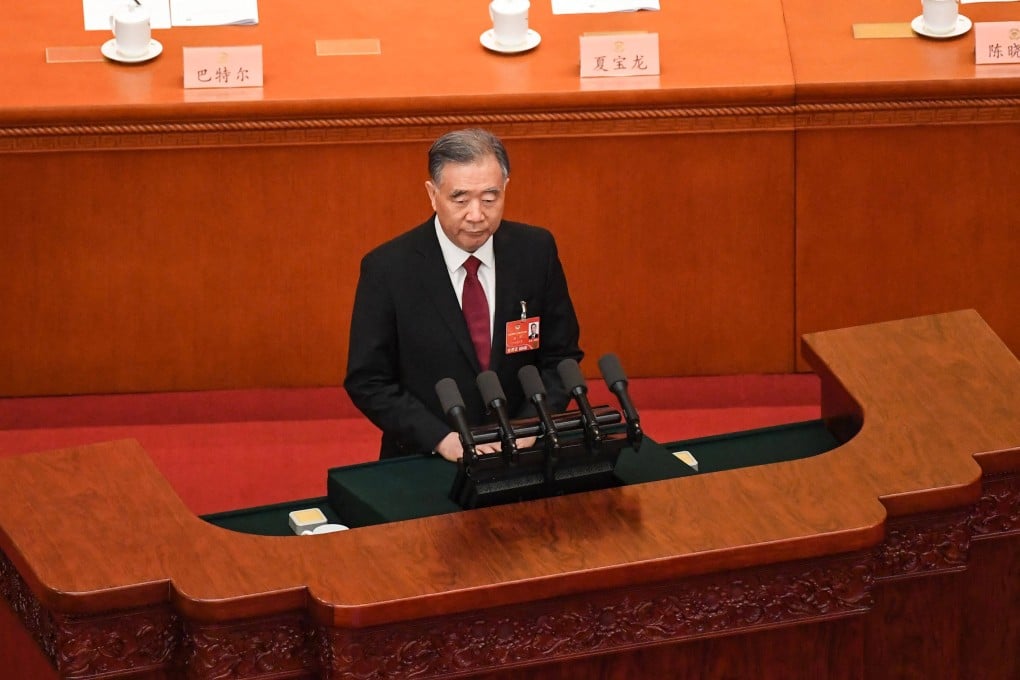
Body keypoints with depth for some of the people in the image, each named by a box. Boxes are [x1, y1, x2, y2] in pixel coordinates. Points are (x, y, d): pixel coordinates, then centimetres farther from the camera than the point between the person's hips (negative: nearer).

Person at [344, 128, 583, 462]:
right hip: (425, 463, -2)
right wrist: (441, 438, -14)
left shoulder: (536, 251, 0)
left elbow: (561, 356, 8)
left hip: (521, 457, 2)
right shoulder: (387, 269, -7)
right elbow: (367, 381, -3)